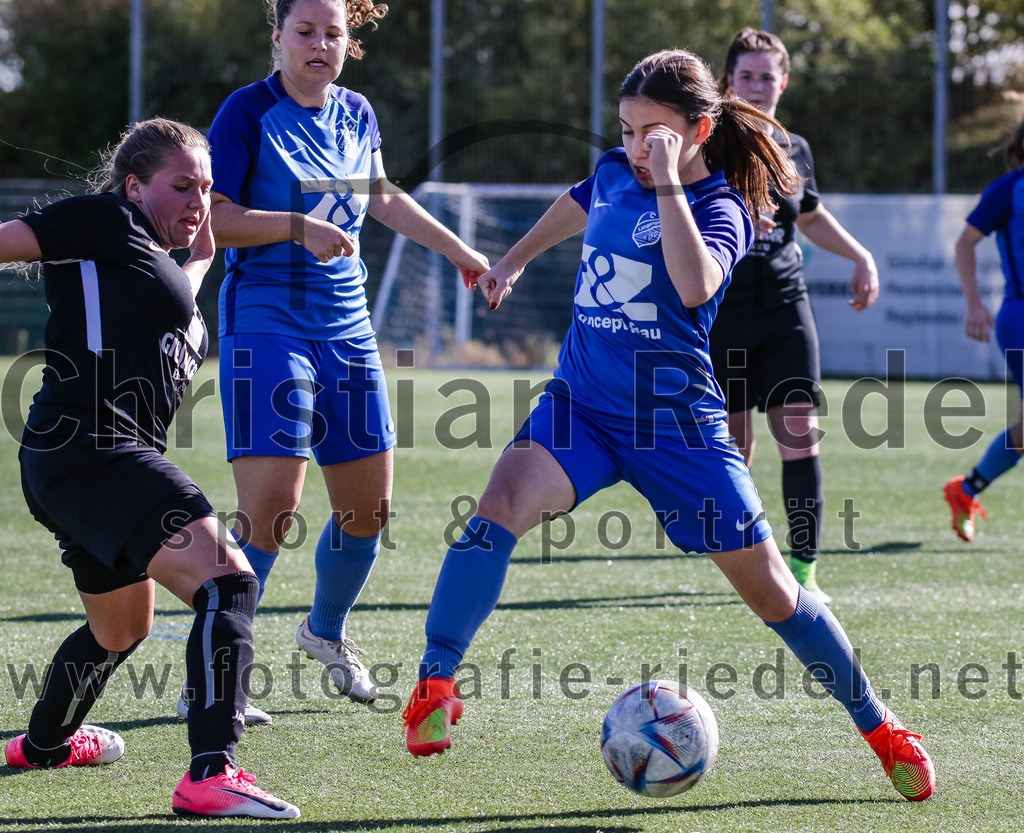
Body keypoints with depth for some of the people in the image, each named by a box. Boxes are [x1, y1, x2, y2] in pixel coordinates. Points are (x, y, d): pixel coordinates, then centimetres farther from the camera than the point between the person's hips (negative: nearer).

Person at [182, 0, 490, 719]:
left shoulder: (357, 116, 10)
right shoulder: (249, 112, -8)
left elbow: (380, 197, 29)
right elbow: (215, 220, -13)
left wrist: (459, 251, 35)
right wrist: (299, 227, -24)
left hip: (347, 328, 7)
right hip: (266, 327, -7)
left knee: (368, 507, 11)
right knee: (270, 510, -17)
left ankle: (326, 630, 38)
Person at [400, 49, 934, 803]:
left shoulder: (721, 207, -11)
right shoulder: (615, 174, 5)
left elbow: (695, 285, -34)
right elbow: (577, 206, 32)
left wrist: (668, 183, -33)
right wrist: (513, 262, 37)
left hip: (675, 421, -4)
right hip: (581, 402, 4)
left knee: (769, 587, -1)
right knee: (504, 503, -27)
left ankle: (881, 729, 17)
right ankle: (435, 685, -27)